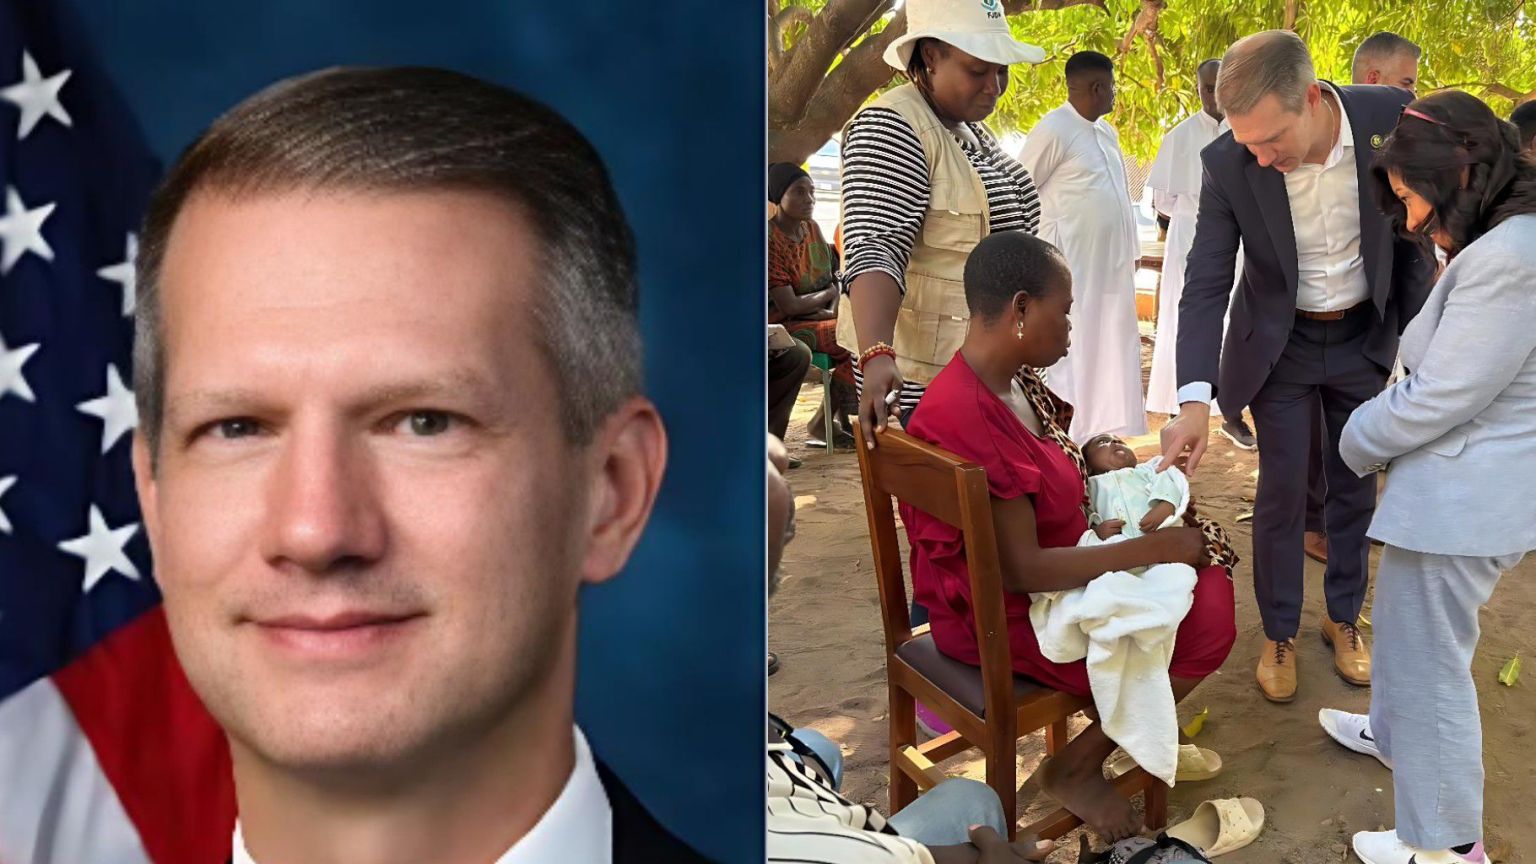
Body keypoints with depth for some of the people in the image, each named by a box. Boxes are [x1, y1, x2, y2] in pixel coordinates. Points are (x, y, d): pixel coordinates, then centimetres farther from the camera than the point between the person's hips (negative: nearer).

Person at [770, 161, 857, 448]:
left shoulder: (812, 228, 8)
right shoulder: (771, 240, -18)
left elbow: (836, 278, 14)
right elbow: (788, 306, -20)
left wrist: (834, 306, -7)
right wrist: (829, 293, -5)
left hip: (821, 317, 8)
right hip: (786, 326, -8)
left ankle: (844, 417, -4)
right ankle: (823, 422, -8)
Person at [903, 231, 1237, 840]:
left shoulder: (1012, 383, 0)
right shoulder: (967, 419, -30)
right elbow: (1021, 570, -28)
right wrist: (1153, 549, -22)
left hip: (1052, 558, 9)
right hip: (1006, 615, -9)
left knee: (1205, 558, 6)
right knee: (1206, 622, -9)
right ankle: (1077, 768, 6)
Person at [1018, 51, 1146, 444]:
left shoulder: (1107, 132, 15)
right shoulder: (1053, 130, -10)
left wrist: (1131, 248, 16)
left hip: (1112, 265, 8)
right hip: (1072, 268, -8)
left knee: (1112, 353, 10)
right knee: (1073, 353, -5)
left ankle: (1106, 433, 18)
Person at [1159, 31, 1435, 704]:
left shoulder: (1392, 118, -21)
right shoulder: (1229, 163, -24)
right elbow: (1207, 283, -22)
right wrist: (1194, 399, -32)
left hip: (1365, 338, 2)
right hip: (1280, 343, -1)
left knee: (1355, 486, 13)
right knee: (1282, 491, 4)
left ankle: (1344, 617, 34)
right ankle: (1279, 633, 23)